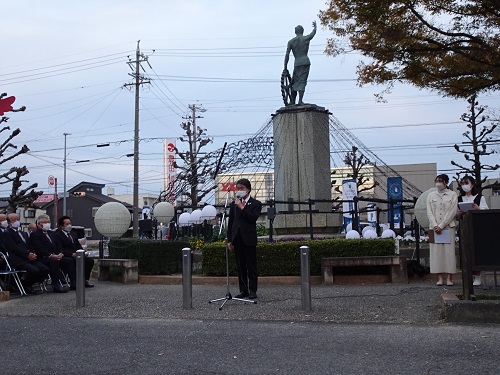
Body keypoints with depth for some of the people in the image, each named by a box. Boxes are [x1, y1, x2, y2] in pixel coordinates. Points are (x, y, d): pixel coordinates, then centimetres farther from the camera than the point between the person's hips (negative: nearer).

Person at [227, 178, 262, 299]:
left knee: (251, 266, 0)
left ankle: (252, 290, 5)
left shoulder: (256, 204, 1)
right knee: (240, 267, 8)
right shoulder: (234, 204, 13)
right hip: (237, 238, 4)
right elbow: (230, 222, 12)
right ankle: (243, 290, 13)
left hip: (249, 239, -4)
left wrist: (242, 207, -16)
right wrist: (229, 240, 7)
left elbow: (253, 218, -15)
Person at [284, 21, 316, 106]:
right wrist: (315, 26, 49)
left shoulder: (291, 41, 7)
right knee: (302, 81, -8)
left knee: (294, 82, 9)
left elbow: (287, 55, 1)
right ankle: (300, 101, -20)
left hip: (297, 63, 1)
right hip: (305, 62, -1)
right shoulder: (306, 38, 6)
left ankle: (292, 102, 5)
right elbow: (314, 32, 28)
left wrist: (285, 68, 4)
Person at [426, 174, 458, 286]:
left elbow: (452, 212, -3)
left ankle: (449, 278, -3)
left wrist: (441, 226, -11)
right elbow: (429, 212, 6)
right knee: (436, 251, -3)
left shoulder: (452, 195, 5)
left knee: (449, 251, -5)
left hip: (448, 227, -2)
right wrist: (435, 225, -9)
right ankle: (439, 278, -2)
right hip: (434, 227, 2)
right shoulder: (431, 195, 13)